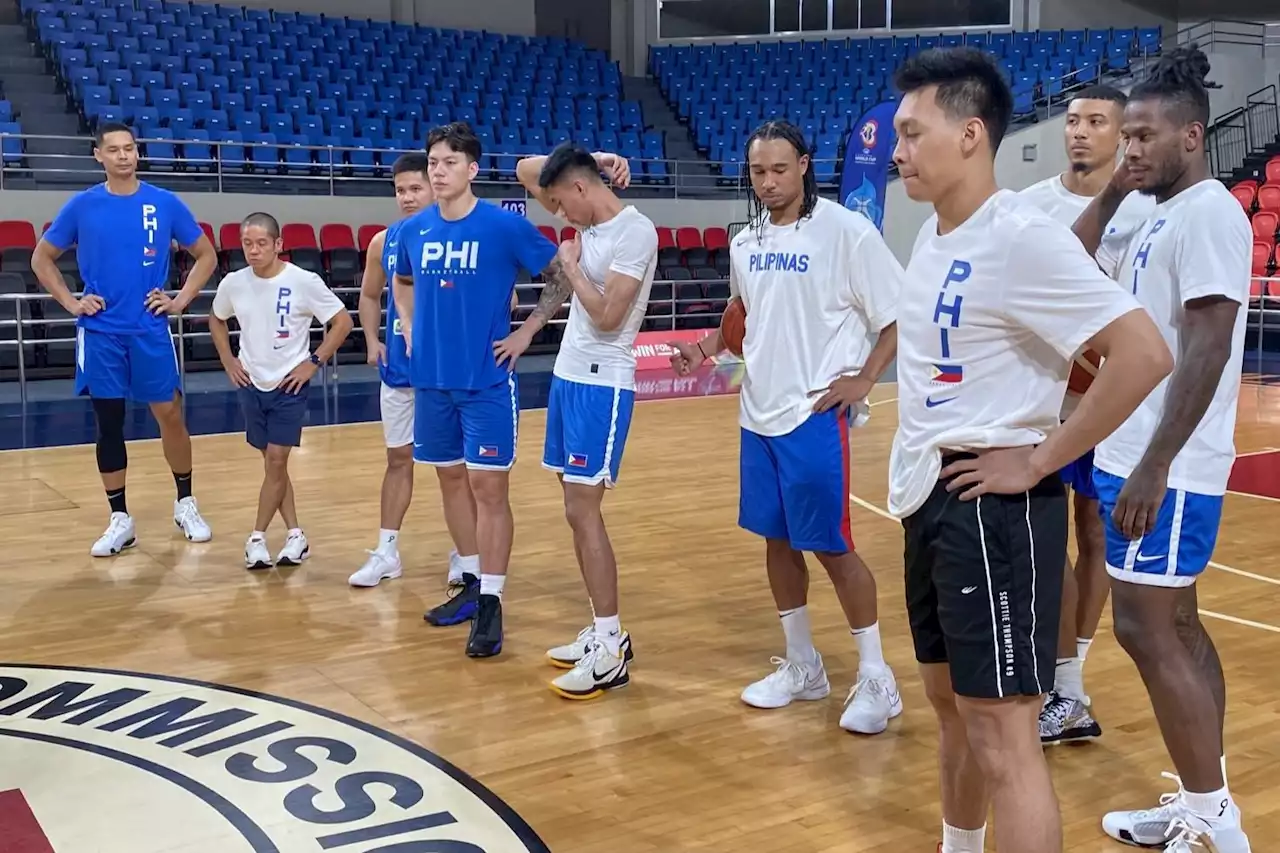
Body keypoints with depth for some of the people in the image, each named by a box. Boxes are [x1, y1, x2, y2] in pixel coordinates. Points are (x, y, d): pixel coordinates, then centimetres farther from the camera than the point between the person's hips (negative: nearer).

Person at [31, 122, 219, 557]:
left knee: (169, 414, 3)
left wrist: (180, 300, -1)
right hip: (100, 333, 1)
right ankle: (119, 519, 16)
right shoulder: (82, 206, 0)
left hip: (151, 329, 0)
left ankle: (185, 505, 21)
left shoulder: (165, 203, -1)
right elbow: (41, 259, 10)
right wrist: (70, 302, 0)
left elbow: (206, 255, 8)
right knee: (108, 423, 5)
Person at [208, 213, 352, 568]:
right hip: (252, 385, 4)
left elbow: (342, 322, -9)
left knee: (276, 460, -6)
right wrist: (228, 360, 7)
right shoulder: (233, 283, -3)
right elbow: (216, 319, 17)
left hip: (290, 385, -4)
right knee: (273, 462, 10)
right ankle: (295, 535, 20)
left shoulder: (304, 282, -15)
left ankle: (257, 537, 8)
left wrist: (314, 362, -11)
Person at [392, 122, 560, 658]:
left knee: (488, 487, -3)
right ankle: (472, 584, 28)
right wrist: (410, 332, 12)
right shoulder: (413, 230, 5)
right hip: (432, 378, 5)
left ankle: (491, 603, 4)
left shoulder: (505, 226, -10)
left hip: (486, 380, -5)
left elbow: (560, 277, -2)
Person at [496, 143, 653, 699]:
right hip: (569, 375, 10)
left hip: (602, 385, -10)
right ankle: (602, 632, 19)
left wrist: (571, 263, -10)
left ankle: (612, 648, -4)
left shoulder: (635, 232, -16)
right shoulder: (589, 222, 10)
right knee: (577, 508, 11)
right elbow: (527, 170, 23)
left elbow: (608, 316, -20)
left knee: (582, 510, -11)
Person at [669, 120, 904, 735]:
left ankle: (877, 679, 13)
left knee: (830, 545, -3)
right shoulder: (745, 243, 8)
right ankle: (802, 667, 28)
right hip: (759, 413, 7)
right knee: (777, 539, 12)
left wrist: (862, 381, -15)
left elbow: (903, 315, -9)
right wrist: (709, 346, 10)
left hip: (817, 416, -7)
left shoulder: (846, 232, -12)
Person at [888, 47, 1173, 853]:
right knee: (952, 704, 21)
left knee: (1002, 735, -4)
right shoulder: (935, 234, 10)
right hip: (931, 497, 9)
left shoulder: (1021, 236, -17)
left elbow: (1145, 354, -24)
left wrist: (1038, 459, -19)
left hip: (991, 504, -9)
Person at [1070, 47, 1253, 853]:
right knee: (1176, 626, 12)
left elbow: (1208, 352, -22)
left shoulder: (1209, 213, -14)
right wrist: (1114, 191, 12)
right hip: (1140, 455, 10)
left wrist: (1155, 467, -25)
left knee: (1146, 629, -7)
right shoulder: (1157, 222, 14)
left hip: (1167, 468, -10)